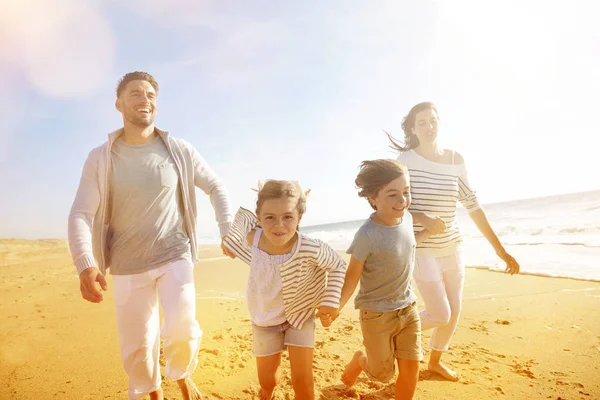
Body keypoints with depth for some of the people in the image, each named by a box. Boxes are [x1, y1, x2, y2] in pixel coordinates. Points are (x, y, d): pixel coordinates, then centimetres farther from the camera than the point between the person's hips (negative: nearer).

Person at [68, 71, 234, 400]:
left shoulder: (180, 151, -4)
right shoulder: (100, 158, -5)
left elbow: (215, 188, 6)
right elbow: (80, 215, -10)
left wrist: (227, 231, -2)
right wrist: (85, 264, -25)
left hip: (175, 257, 0)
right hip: (128, 267, 1)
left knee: (182, 330, -17)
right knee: (136, 346, 9)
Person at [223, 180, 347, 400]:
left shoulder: (310, 248, -34)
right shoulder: (251, 239, -28)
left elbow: (338, 266, -14)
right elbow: (242, 214, -5)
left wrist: (331, 301, -18)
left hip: (299, 316, -2)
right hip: (265, 319, 2)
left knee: (302, 379, 0)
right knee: (266, 379, 17)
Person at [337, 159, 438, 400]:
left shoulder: (406, 218, -7)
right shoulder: (368, 235, -27)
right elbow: (352, 276, -16)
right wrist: (337, 307, -12)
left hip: (408, 308, 5)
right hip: (377, 314, -5)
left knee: (411, 369, 5)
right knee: (383, 375, 13)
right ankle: (360, 361, 46)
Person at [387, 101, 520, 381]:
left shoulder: (455, 160, 0)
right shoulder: (405, 160, -12)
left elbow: (472, 204, 3)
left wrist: (499, 248, 2)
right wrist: (424, 219, -26)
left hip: (451, 248, 5)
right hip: (422, 250, -5)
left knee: (454, 311, 14)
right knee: (441, 315, -5)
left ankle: (435, 361, 38)